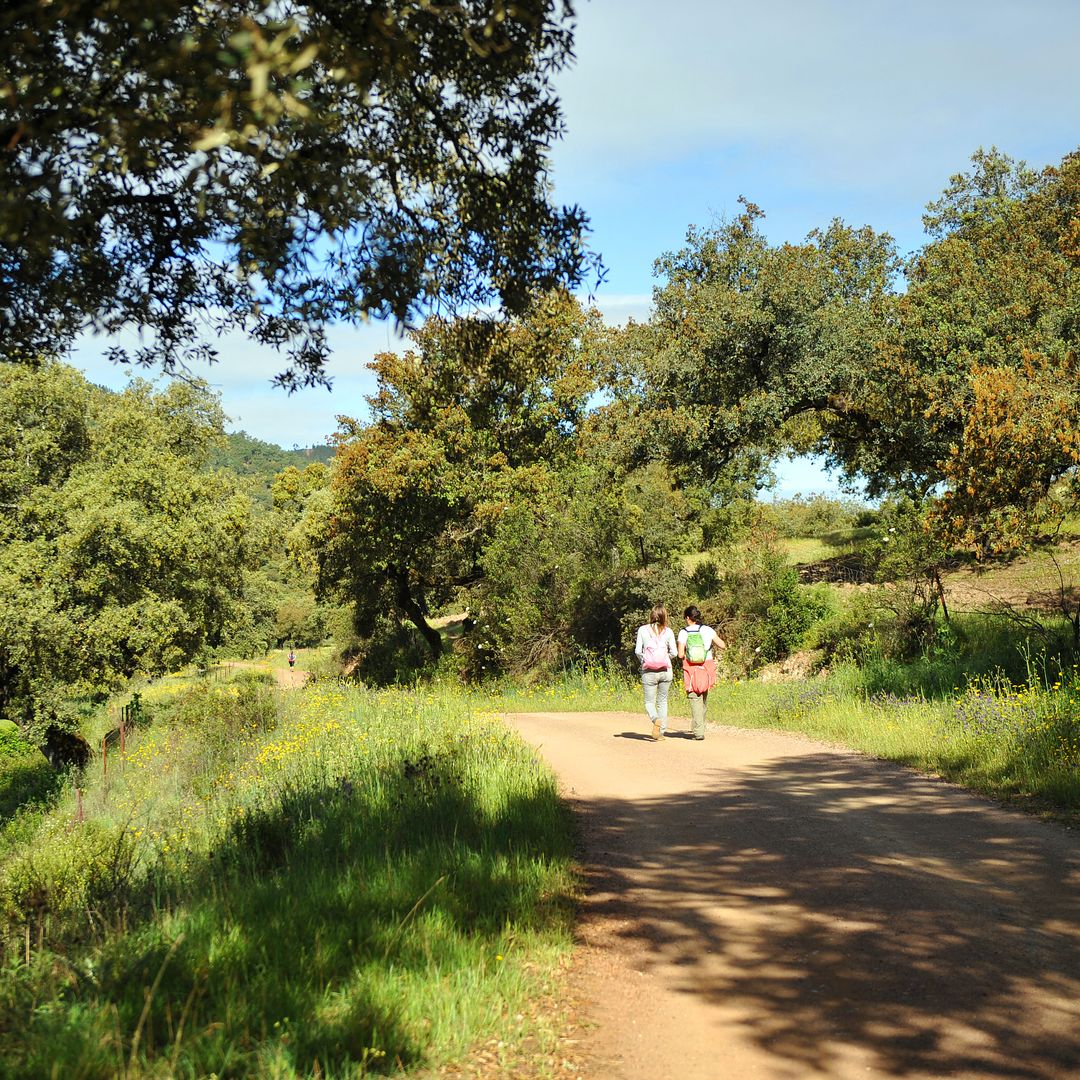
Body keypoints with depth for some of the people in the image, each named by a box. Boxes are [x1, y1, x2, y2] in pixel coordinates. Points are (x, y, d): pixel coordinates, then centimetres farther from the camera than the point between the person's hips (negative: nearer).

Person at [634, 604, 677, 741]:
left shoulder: (642, 630, -2)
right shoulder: (668, 631, -1)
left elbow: (637, 651, -4)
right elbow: (673, 652, -1)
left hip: (648, 672, -1)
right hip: (666, 670, 1)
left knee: (649, 702, 8)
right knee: (662, 701, 15)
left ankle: (656, 720, -22)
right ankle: (661, 732, 11)